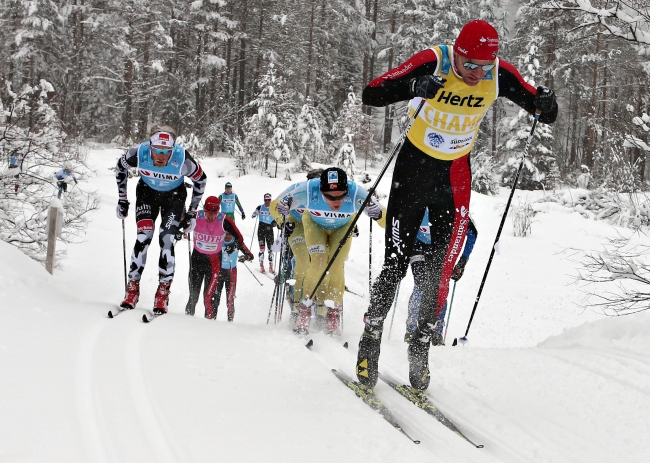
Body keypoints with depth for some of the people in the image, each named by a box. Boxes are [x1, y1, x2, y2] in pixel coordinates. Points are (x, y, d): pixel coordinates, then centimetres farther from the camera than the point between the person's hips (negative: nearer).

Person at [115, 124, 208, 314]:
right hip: (147, 192, 1)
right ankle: (132, 289, -5)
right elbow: (121, 166, -6)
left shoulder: (182, 159, -35)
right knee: (144, 237, -14)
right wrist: (122, 199, -3)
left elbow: (201, 180, -13)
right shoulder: (139, 153, -31)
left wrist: (192, 212, -8)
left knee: (167, 240, -14)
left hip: (174, 196, -1)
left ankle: (163, 292, -4)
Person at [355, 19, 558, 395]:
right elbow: (371, 95, -27)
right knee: (396, 263, -2)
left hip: (457, 175, 2)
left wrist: (546, 103, -31)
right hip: (415, 166, -2)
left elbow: (547, 115, -7)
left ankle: (421, 348, 15)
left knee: (442, 271, 0)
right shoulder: (432, 64, -23)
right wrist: (412, 87, -45)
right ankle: (370, 343, 14)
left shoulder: (500, 74, -15)